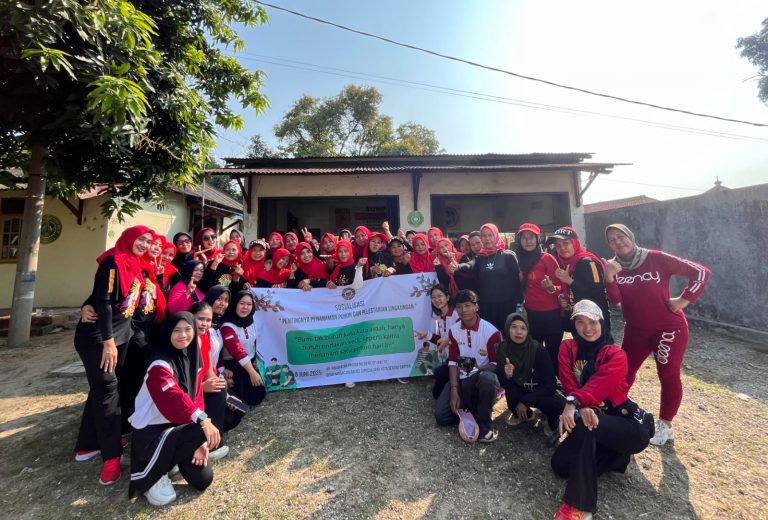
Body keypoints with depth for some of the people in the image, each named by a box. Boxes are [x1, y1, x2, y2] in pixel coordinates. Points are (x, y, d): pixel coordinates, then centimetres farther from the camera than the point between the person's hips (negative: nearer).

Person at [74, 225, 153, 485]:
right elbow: (103, 301, -20)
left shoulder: (136, 266, 9)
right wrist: (107, 340, -22)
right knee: (107, 388, -6)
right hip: (97, 336, -8)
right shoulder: (113, 261, -16)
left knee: (102, 388, 15)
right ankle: (112, 454, 3)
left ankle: (88, 444, 28)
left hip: (120, 334, 8)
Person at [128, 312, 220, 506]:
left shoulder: (192, 359, 0)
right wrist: (203, 420, -51)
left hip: (177, 426, 6)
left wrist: (200, 442, -8)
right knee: (203, 431, -34)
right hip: (151, 432, -6)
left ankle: (173, 456, 23)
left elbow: (196, 398, -1)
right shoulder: (160, 366, -21)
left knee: (203, 479, -3)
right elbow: (176, 399, -37)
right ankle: (151, 476, -5)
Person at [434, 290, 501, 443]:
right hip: (461, 380, 4)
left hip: (483, 377, -3)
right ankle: (472, 410, 15)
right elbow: (453, 362, -1)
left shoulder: (491, 331, -15)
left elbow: (497, 364, -10)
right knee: (441, 417, -11)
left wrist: (477, 368, -29)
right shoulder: (454, 330, -1)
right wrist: (454, 391, -11)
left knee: (488, 378, -41)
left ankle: (484, 422, -14)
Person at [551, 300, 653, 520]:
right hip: (595, 423, 5)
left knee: (582, 423, -35)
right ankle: (618, 457, 15)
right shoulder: (567, 348, -2)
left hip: (632, 426, -5)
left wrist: (573, 403, -47)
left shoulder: (615, 355, -13)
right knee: (559, 465, -4)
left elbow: (600, 384, -32)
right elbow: (569, 383, -15)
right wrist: (581, 406, -35)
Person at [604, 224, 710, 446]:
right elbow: (614, 300, -16)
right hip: (635, 330, 4)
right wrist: (609, 276, -30)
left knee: (668, 375, 6)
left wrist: (684, 300, -15)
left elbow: (701, 272, -11)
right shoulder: (614, 266, -5)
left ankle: (665, 426, 23)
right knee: (624, 371, 11)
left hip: (669, 328, -3)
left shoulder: (657, 259, -15)